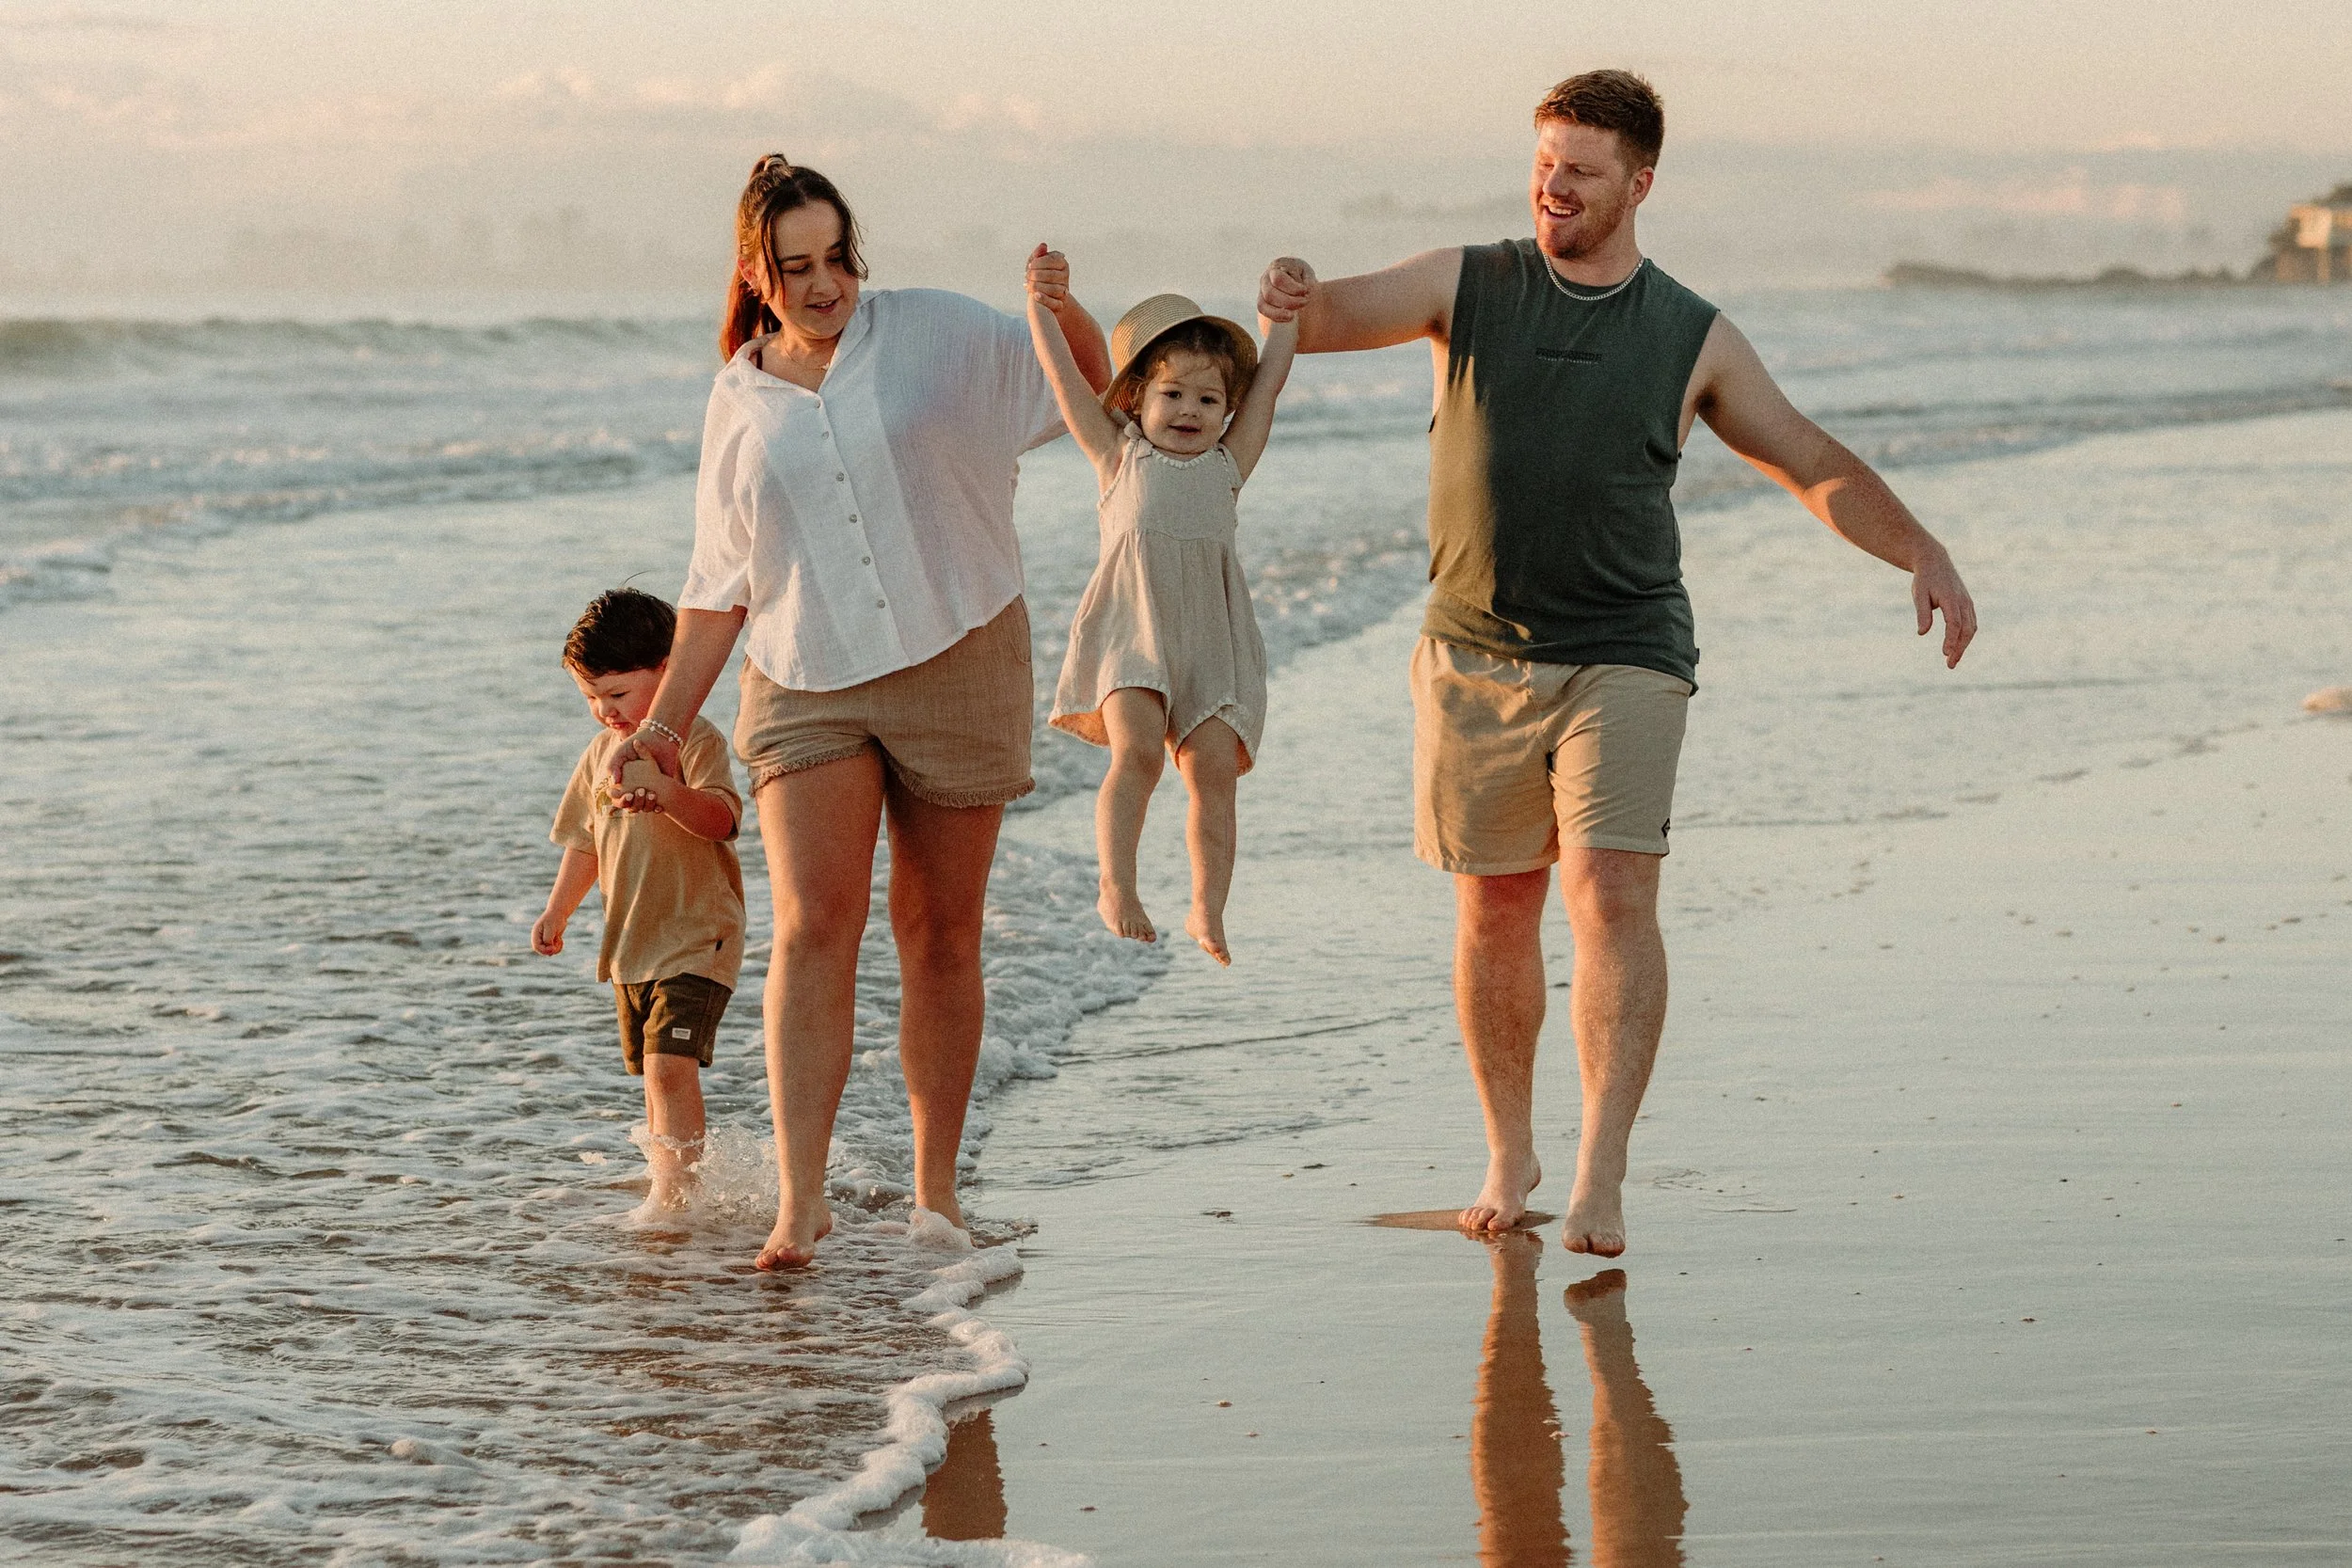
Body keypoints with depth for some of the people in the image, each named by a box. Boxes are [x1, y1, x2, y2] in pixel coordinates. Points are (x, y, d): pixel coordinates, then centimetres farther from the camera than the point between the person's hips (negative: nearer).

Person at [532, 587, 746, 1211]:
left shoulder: (694, 740, -10)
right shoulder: (601, 754, 14)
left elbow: (722, 817, -26)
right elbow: (586, 842, 24)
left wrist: (670, 794, -44)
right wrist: (558, 910, 16)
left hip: (696, 938, -8)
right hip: (630, 945, 8)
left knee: (670, 1064, -19)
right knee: (653, 1072, 13)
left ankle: (676, 1186, -21)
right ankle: (666, 1183, 23)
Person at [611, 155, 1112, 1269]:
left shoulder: (932, 334, 2)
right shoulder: (738, 406, 9)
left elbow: (1093, 385, 9)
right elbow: (719, 588, 14)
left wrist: (1063, 309, -13)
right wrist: (664, 724, 8)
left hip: (955, 665, -1)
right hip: (806, 686, 1)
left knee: (940, 935, 5)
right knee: (813, 925, -15)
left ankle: (935, 1192, 15)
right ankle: (800, 1198, -19)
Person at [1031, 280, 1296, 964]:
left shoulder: (1228, 465, 16)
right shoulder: (1120, 458, 13)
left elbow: (1270, 377, 17)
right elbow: (1063, 374, 11)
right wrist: (1040, 303, 10)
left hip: (1209, 633, 2)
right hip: (1132, 626, -2)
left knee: (1214, 767, -7)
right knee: (1136, 752, -19)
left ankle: (1207, 908, -4)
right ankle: (1117, 888, -17)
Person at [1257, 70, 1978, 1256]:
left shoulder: (1694, 340, 4)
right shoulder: (1466, 287, 4)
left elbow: (1816, 467, 9)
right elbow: (1338, 317, -10)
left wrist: (1923, 555, -5)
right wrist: (1295, 298, -35)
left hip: (1623, 659, -1)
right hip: (1475, 658, 1)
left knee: (1612, 892, -16)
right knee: (1494, 911, 8)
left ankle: (1601, 1175, -19)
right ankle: (1509, 1153, 25)